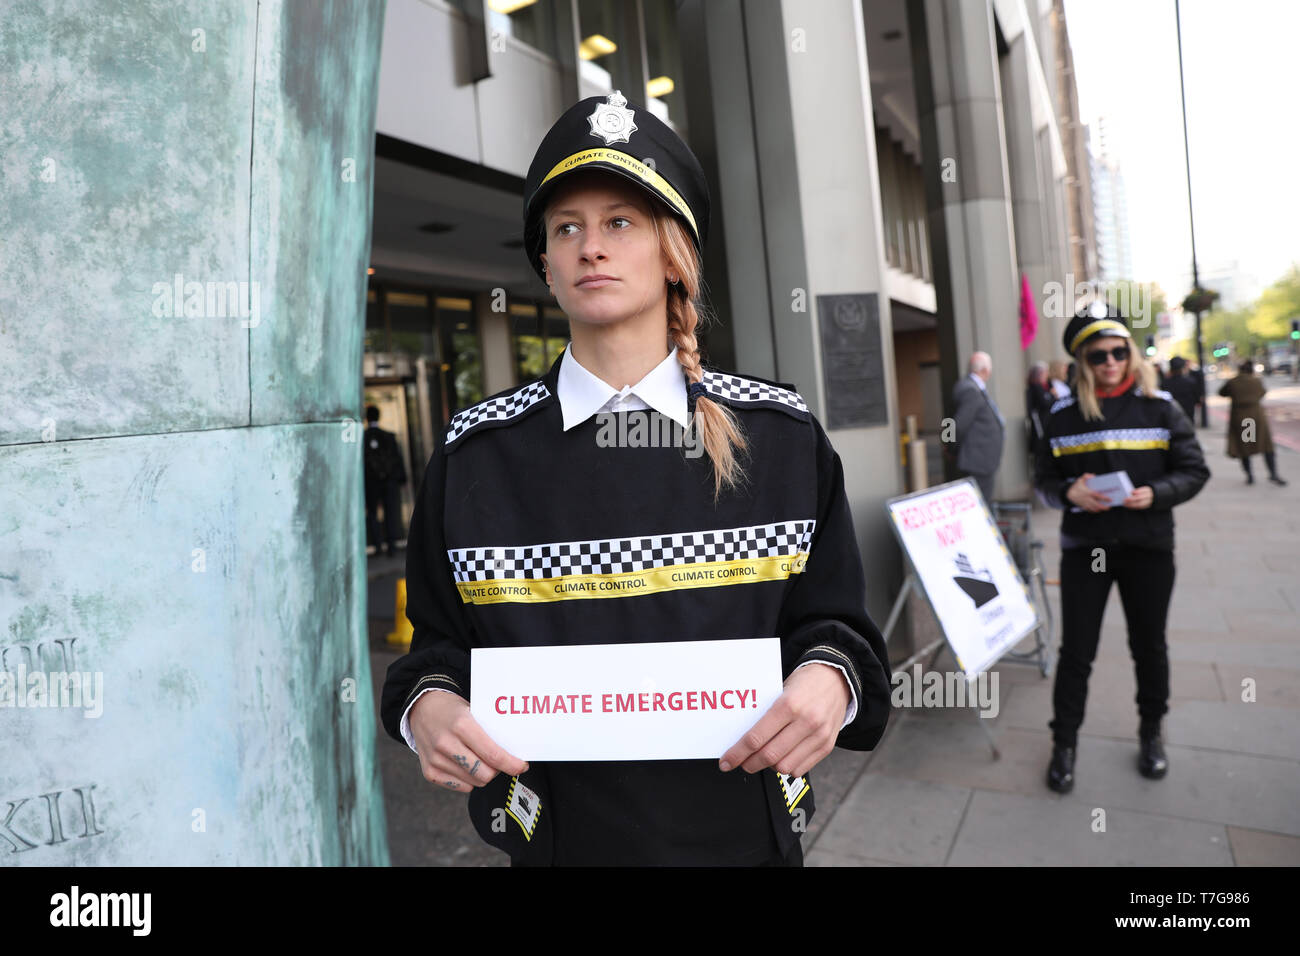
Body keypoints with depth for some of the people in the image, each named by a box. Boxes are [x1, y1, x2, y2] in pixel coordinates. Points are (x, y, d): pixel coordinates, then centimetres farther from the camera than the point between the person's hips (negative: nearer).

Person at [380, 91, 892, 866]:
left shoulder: (783, 438, -5)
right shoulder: (474, 454, -6)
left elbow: (835, 620, 0)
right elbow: (439, 642, 2)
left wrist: (829, 680, -21)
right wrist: (427, 706, -19)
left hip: (747, 831, 1)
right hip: (556, 837, 0)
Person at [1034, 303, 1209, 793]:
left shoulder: (1159, 407, -1)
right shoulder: (1063, 414, -1)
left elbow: (1194, 470, 1)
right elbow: (1043, 478, 4)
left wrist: (1156, 493, -18)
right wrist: (1068, 492, -17)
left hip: (1149, 546, 1)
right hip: (1084, 546, 0)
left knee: (1149, 645, 15)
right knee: (1076, 650, 3)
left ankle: (1151, 733, 37)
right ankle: (1064, 742, 19)